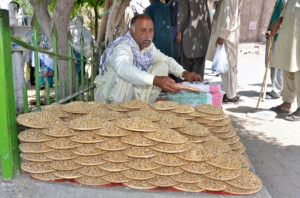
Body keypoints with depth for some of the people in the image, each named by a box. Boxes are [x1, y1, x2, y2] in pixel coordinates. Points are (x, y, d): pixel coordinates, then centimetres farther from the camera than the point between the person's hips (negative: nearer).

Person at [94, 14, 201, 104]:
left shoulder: (148, 46, -1)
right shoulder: (122, 47, -27)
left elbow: (167, 60, 13)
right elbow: (123, 68, -49)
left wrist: (184, 73, -8)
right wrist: (156, 80, -60)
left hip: (132, 92, 8)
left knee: (162, 66, -2)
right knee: (125, 75, -37)